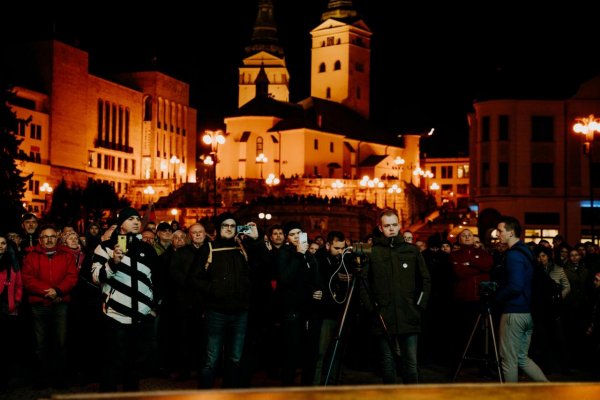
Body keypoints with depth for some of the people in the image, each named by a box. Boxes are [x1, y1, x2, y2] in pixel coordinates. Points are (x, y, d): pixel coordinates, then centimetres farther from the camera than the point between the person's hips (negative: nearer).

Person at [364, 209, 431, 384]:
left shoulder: (412, 251, 6)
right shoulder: (372, 252, 1)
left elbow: (425, 280, 10)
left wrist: (420, 305, 3)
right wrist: (371, 306, -4)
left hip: (409, 318, 1)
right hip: (383, 318, 0)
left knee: (411, 363, 2)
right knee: (387, 362, 7)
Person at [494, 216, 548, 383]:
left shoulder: (513, 255, -16)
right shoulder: (527, 252, 13)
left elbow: (515, 286, -25)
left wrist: (497, 296, -10)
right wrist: (497, 286, 16)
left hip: (514, 312, -9)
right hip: (528, 313, 9)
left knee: (509, 360, 1)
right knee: (522, 358, 16)